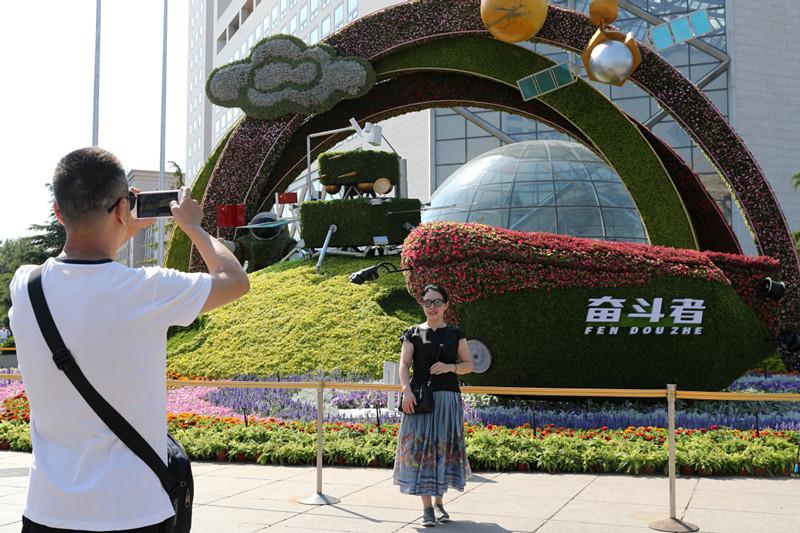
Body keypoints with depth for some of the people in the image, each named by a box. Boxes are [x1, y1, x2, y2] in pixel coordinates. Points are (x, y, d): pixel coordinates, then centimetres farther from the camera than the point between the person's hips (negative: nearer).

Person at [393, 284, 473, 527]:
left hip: (448, 397, 1)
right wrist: (406, 390, -18)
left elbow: (469, 365, 9)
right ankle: (427, 506, 3)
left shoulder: (455, 333, 9)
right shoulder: (414, 333, 7)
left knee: (445, 447, 3)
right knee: (420, 447, -4)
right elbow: (404, 364, -2)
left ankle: (439, 502, 19)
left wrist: (449, 367, -12)